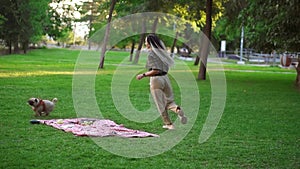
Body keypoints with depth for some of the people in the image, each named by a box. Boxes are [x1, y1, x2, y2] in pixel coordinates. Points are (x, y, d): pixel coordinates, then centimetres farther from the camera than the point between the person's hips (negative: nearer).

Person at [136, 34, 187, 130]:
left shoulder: (151, 54, -14)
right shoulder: (161, 51, 9)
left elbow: (156, 71, -21)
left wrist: (143, 75, -14)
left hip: (156, 79, -7)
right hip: (165, 77, 7)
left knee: (160, 104, 5)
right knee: (169, 100, 16)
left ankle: (168, 124, 9)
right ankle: (177, 109, -14)